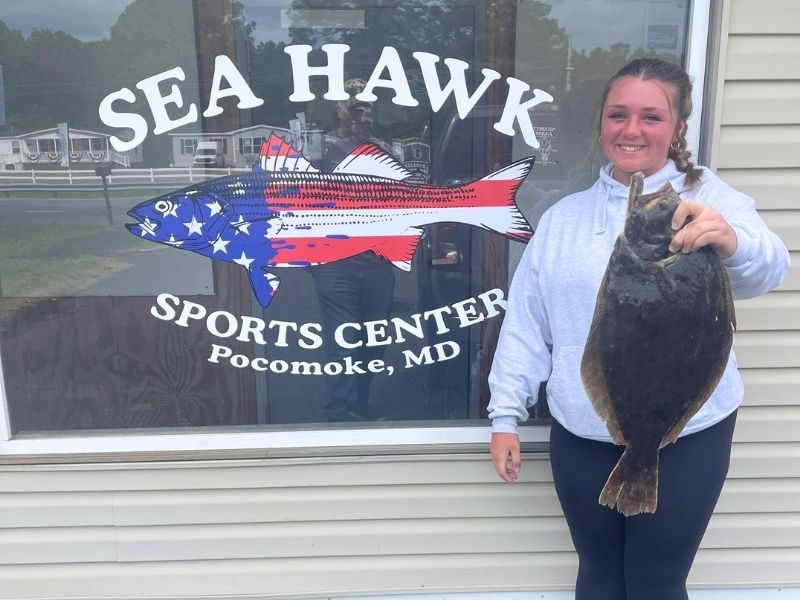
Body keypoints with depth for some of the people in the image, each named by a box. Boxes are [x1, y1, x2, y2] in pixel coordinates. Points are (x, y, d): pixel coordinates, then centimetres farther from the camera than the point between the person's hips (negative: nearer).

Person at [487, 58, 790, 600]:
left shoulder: (711, 200, -5)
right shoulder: (563, 216, 6)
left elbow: (764, 269, -25)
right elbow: (526, 323, 4)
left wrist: (733, 241, -48)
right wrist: (506, 415, 1)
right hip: (582, 437, 3)